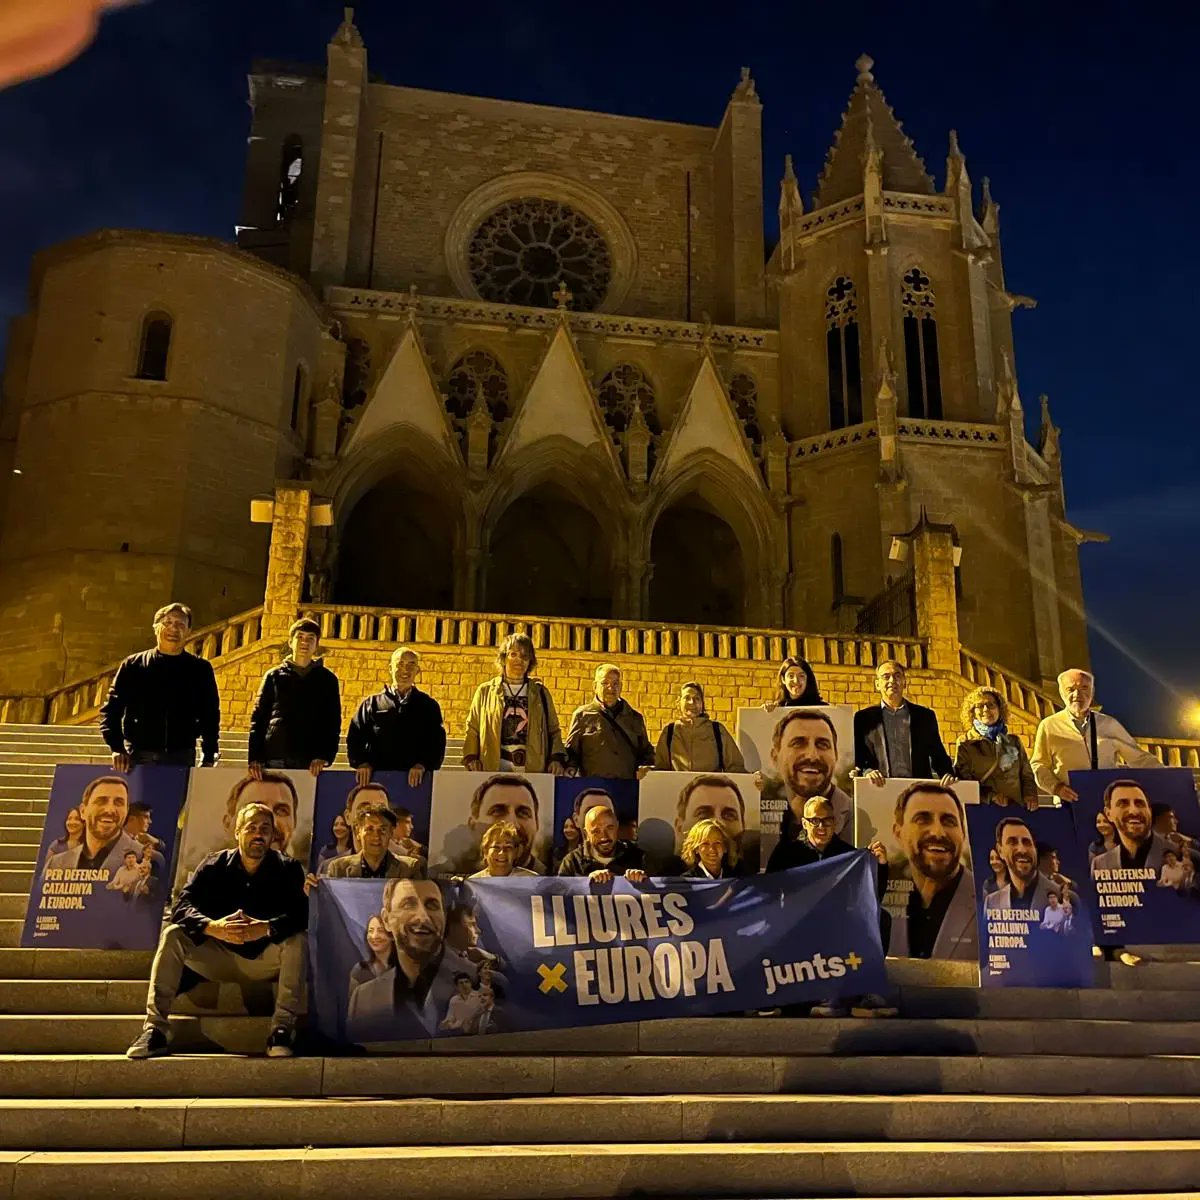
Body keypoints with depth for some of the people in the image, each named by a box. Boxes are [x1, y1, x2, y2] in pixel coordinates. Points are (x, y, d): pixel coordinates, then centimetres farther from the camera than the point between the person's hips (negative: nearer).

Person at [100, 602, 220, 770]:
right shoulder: (133, 665, 7)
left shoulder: (200, 669, 8)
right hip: (138, 758, 0)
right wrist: (117, 749, -8)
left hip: (182, 760, 0)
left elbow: (210, 717, 10)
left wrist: (209, 758, 2)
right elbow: (111, 709, 5)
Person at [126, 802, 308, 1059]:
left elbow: (303, 913, -22)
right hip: (221, 958, 2)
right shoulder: (215, 865, -3)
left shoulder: (287, 869, -8)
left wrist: (267, 928, -42)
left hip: (266, 960, -2)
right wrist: (213, 927, -37)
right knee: (173, 935, -18)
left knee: (298, 940, -30)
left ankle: (282, 1030, -30)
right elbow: (181, 907, -16)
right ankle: (156, 1030, -20)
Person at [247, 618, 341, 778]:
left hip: (311, 762, -1)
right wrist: (255, 757, -5)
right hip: (274, 759, 1)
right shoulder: (274, 676, 13)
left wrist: (325, 756, -10)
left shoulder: (328, 679, 12)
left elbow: (333, 721, 6)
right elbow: (258, 718, 8)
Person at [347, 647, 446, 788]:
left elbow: (437, 742, 6)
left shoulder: (429, 705, 11)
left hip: (414, 779, 0)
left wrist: (423, 765, -10)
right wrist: (362, 762, -7)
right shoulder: (372, 703, 12)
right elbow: (355, 737, 9)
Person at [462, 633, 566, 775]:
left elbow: (553, 730, 12)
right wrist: (471, 757, -4)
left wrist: (557, 759, -2)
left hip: (533, 770, 1)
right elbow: (472, 729, 9)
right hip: (493, 770, -1)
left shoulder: (540, 693, 14)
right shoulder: (485, 691, 12)